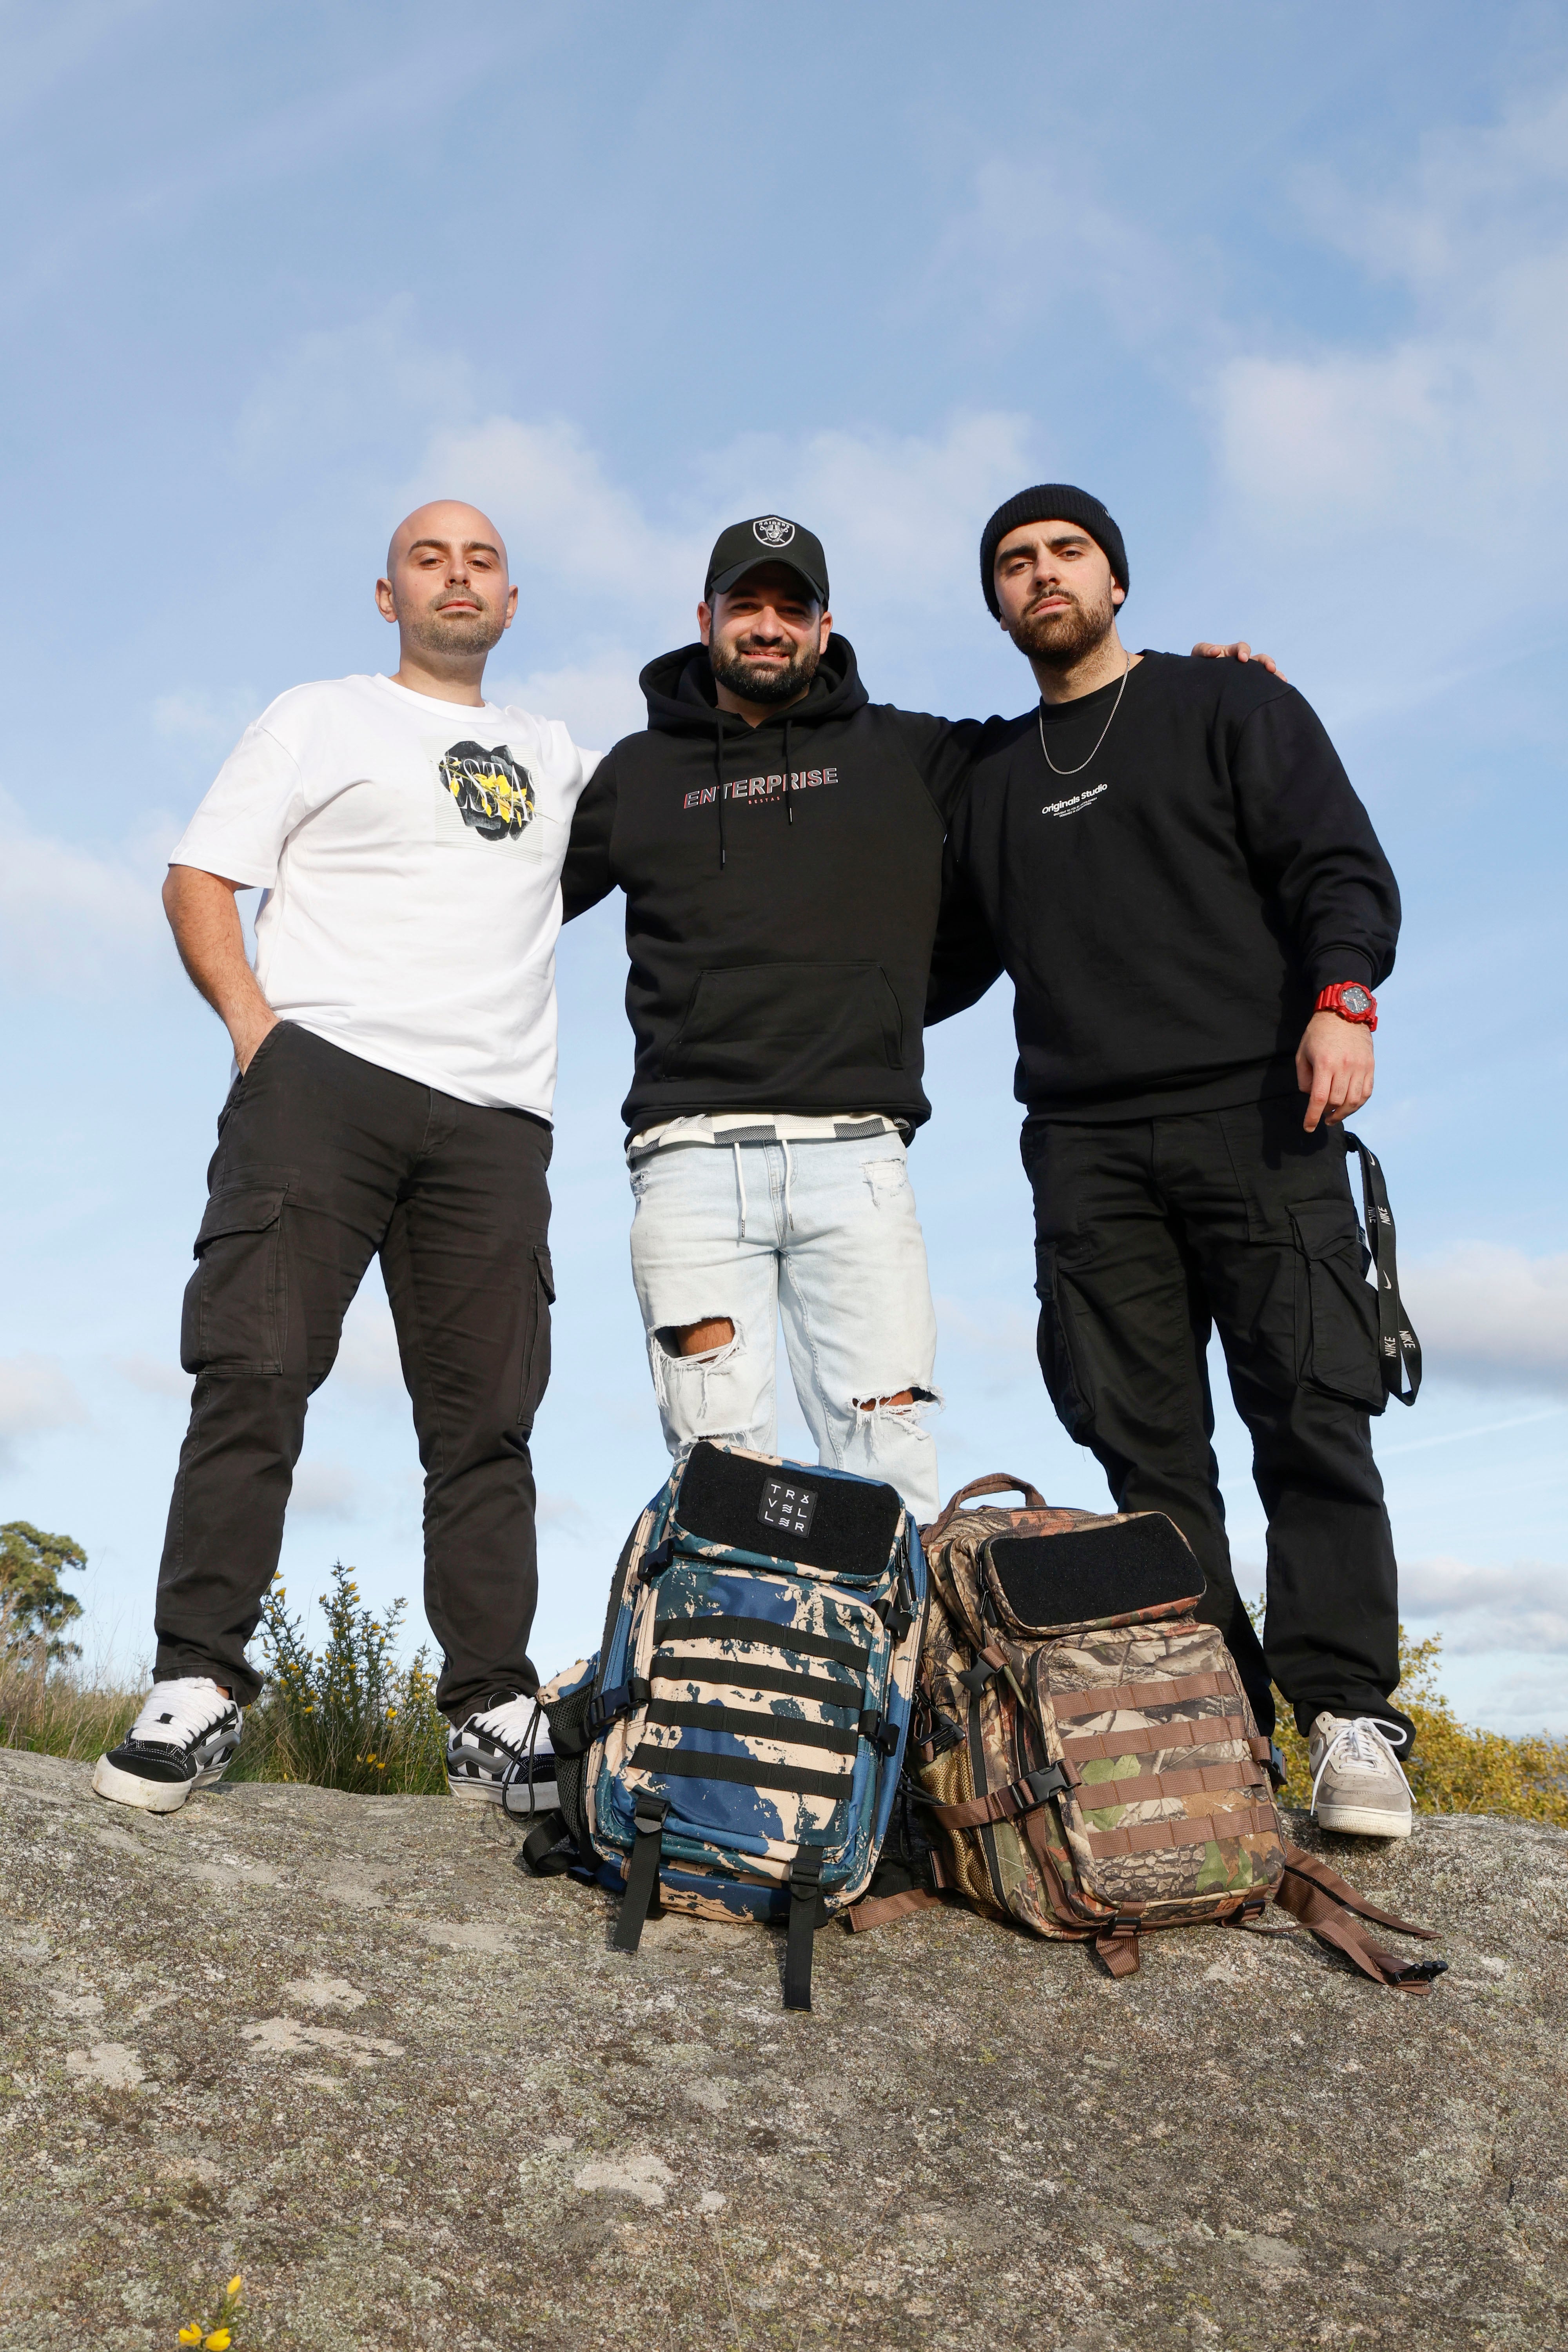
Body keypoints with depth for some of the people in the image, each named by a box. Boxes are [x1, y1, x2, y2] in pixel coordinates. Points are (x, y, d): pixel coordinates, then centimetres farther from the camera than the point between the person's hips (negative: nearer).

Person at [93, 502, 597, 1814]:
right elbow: (201, 877, 8)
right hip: (324, 1074, -3)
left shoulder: (557, 759, 27)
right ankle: (200, 1684, -7)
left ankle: (492, 1715, 2)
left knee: (486, 1419, -1)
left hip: (497, 1116, 3)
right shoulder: (323, 719, 16)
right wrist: (252, 1019, -8)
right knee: (257, 1375, -12)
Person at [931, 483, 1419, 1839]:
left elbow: (1340, 862, 2)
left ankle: (1348, 1716, -6)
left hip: (1254, 1115, -3)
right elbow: (949, 961, 29)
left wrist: (1341, 995, -16)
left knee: (1310, 1411, -11)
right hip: (1086, 1144, 4)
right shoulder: (992, 782, 24)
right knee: (1147, 1443, -2)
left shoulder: (1229, 707, 13)